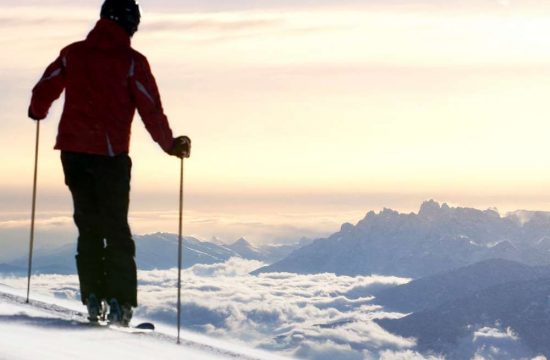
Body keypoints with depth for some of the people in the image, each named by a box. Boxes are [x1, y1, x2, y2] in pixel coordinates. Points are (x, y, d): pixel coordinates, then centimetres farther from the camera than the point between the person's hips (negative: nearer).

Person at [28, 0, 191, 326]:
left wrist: (38, 113, 32)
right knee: (116, 227, 6)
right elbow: (151, 110, -7)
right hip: (111, 154, -3)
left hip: (73, 152, 3)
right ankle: (119, 301, -4)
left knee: (88, 226, 14)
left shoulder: (72, 54, 6)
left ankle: (94, 298, 9)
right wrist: (170, 144, 4)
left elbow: (44, 92, 11)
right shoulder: (133, 62, -4)